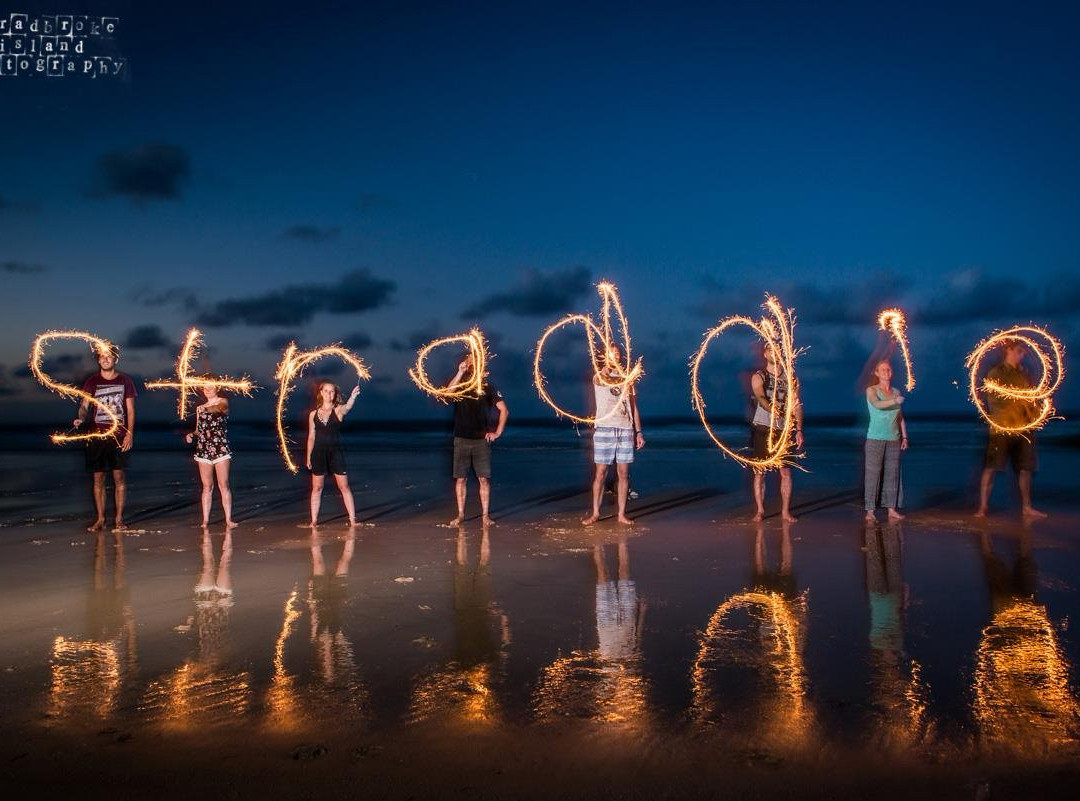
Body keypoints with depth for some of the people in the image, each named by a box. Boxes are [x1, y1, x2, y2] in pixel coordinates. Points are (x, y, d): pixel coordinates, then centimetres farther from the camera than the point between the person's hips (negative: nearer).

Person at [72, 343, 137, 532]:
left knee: (119, 476, -2)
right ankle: (100, 519, 10)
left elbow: (130, 409, 6)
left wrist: (129, 433, -3)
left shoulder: (125, 380, 7)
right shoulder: (91, 382, 8)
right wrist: (81, 419, -22)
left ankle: (119, 519, 5)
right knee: (98, 478, 2)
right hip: (97, 435, 1)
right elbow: (84, 405, 1)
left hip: (119, 436, -1)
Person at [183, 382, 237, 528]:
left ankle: (228, 519, -7)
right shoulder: (199, 408, 18)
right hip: (203, 449, 4)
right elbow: (199, 429, 21)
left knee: (223, 485, -7)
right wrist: (191, 435, -1)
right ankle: (205, 520, 5)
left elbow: (219, 408, -21)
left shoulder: (223, 401, 3)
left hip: (221, 447, -4)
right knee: (207, 486, 4)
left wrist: (206, 409, -40)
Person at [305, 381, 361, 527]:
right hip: (319, 452, 2)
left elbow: (347, 407, -26)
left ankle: (352, 519, 2)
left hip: (336, 451, -2)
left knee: (344, 487, -2)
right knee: (317, 488, 7)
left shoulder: (338, 410, -1)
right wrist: (308, 457, 9)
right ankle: (314, 520, 16)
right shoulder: (313, 414, 7)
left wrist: (353, 396, -47)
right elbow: (311, 437, 11)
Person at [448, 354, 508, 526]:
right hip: (461, 439, 1)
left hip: (482, 440, -1)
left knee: (484, 479, -1)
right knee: (460, 479, 3)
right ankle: (461, 514, 12)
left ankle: (485, 515, 5)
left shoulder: (487, 386, 4)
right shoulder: (459, 384, 6)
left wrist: (498, 432, -1)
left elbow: (504, 410, 5)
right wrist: (460, 373, -20)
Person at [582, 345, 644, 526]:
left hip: (626, 430, 3)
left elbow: (634, 408, 16)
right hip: (604, 429, -3)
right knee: (600, 473, -3)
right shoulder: (598, 377, 4)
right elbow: (604, 378, -24)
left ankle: (621, 514, 9)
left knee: (624, 473, 2)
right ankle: (595, 513, 5)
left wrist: (639, 432, 10)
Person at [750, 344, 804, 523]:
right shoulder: (758, 377, -1)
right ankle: (760, 511, 8)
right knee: (759, 472, -1)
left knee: (786, 472, 1)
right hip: (762, 429, -2)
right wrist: (772, 411, -41)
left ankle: (785, 511, 11)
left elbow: (796, 404, 4)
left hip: (783, 430, 2)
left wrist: (799, 430, -6)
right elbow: (760, 398, -20)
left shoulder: (790, 378, 8)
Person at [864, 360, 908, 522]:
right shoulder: (871, 390, -3)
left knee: (893, 473, 5)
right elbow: (877, 404, -24)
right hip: (876, 438, -5)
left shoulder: (896, 392, 11)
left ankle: (892, 509, 11)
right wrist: (895, 401, -41)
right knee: (873, 473, -5)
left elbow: (900, 417, 16)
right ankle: (870, 511, -4)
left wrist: (904, 436, 11)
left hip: (894, 439, 5)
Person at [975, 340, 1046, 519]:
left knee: (1025, 468, 8)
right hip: (1001, 428, -5)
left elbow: (1033, 399, 19)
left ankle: (1027, 507, 20)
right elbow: (993, 402, -7)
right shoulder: (996, 373, 0)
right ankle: (982, 507, -3)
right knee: (991, 468, -6)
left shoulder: (1025, 374, 16)